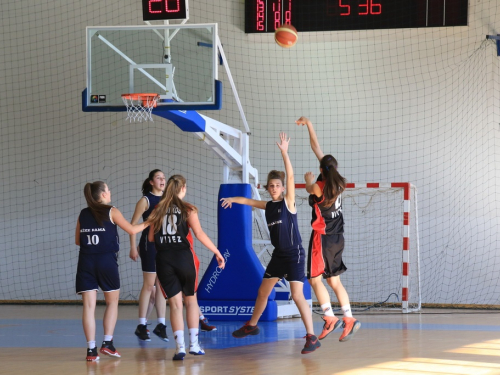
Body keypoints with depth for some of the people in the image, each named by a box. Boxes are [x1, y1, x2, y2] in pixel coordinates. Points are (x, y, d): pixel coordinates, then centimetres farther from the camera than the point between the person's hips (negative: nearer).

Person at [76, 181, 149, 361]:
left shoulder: (83, 214, 8)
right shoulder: (111, 212, -2)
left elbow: (77, 241, 14)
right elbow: (131, 230, 5)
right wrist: (147, 223, 22)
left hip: (86, 262, 3)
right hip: (106, 261, -3)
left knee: (89, 306, 0)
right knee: (112, 302, 15)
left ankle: (91, 349, -6)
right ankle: (107, 343, 8)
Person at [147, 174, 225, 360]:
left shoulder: (158, 210, 7)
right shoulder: (187, 209, -2)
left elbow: (151, 237, 8)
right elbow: (199, 234, -9)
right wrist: (217, 252, -4)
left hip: (164, 260, 2)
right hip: (184, 258, -2)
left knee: (175, 303, 3)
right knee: (191, 300, 15)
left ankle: (180, 347, -7)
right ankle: (194, 344, 16)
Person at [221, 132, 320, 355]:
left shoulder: (288, 202, -11)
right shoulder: (268, 206, 7)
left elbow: (290, 175, -23)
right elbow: (249, 201, 26)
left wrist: (284, 152, -30)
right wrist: (233, 199, 21)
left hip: (294, 255, -8)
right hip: (278, 255, 8)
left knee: (297, 296, -17)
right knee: (263, 292, 19)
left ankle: (311, 337, -15)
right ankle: (251, 326, 38)